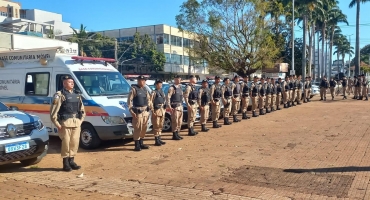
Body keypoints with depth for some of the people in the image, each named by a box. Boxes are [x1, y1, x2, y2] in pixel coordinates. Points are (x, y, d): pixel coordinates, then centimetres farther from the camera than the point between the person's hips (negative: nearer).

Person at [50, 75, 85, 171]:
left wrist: (80, 120, 11)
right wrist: (57, 124, -12)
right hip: (65, 123, -6)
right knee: (66, 143, -2)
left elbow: (82, 109, 22)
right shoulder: (60, 95, -5)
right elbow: (53, 111, -10)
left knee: (75, 142, 9)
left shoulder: (77, 95, 16)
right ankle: (65, 163, 8)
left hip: (76, 123, 6)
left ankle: (71, 161, 22)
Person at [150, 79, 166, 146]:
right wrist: (153, 111, -19)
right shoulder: (154, 92, -10)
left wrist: (164, 109, 11)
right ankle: (156, 141, 3)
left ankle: (159, 139, 22)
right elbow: (151, 102, -16)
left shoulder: (162, 92, 13)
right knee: (156, 126, -3)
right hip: (157, 111, -8)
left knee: (160, 126, 13)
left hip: (162, 110, 8)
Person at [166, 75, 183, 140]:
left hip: (180, 106, 9)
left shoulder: (180, 87, 15)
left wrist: (181, 105, 17)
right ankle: (174, 135, 1)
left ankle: (177, 134, 21)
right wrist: (169, 106, -21)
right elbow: (168, 97, -16)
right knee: (175, 122, -6)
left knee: (180, 122, 12)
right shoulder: (172, 88, -11)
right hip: (175, 107, -8)